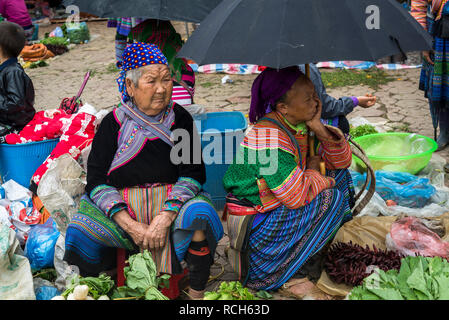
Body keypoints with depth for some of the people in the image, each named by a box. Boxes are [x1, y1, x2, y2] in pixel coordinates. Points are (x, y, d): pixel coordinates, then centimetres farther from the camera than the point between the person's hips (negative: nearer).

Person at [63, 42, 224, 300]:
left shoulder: (180, 118, 4)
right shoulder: (114, 122, 2)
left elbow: (193, 173, -1)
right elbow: (97, 180, -3)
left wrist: (165, 218, -17)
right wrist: (130, 225, -17)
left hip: (171, 201, 0)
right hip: (122, 206, 0)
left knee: (199, 215, -32)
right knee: (79, 233, -26)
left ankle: (197, 294, -13)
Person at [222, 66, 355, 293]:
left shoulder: (302, 125, 0)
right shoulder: (268, 136, -27)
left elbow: (342, 161, 5)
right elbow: (297, 196, -29)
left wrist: (320, 129, -10)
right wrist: (315, 174, -8)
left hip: (283, 208, 9)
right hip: (254, 222, -9)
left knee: (340, 174, 8)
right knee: (331, 198, -19)